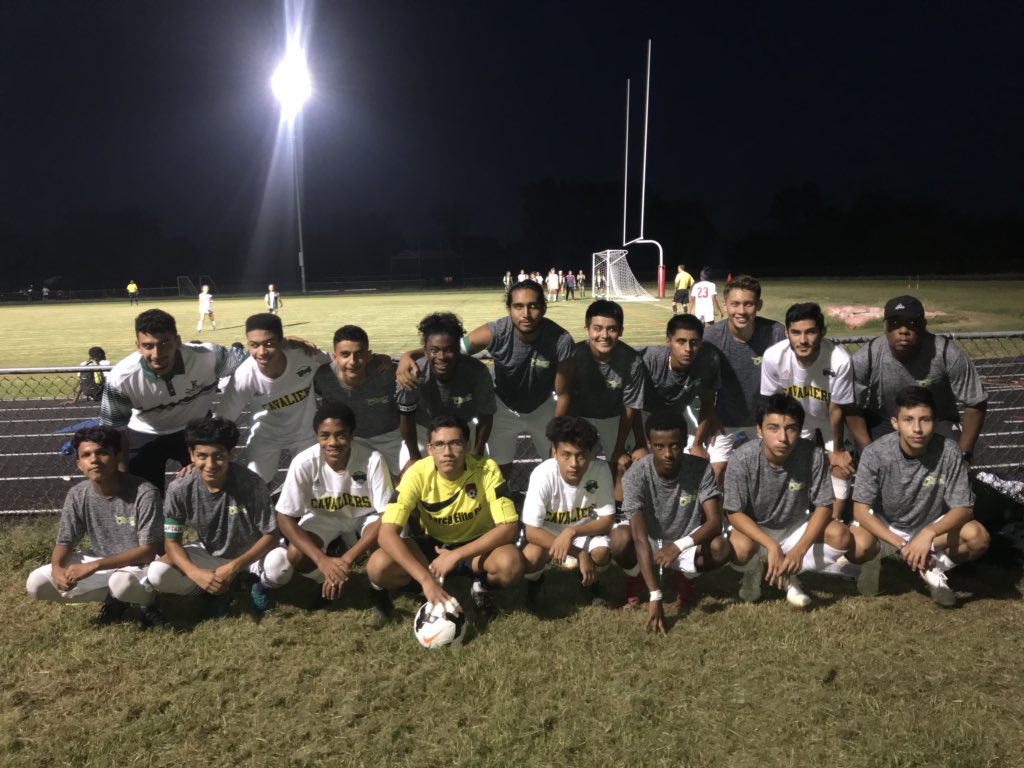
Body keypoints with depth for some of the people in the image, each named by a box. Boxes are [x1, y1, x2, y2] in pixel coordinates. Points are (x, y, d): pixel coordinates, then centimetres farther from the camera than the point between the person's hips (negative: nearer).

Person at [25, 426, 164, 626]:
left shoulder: (144, 493, -24)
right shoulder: (77, 495, -8)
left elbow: (149, 551, -25)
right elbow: (65, 542, 0)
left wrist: (94, 566, -31)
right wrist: (57, 568, -24)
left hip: (140, 566, -6)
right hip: (99, 564, 6)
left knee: (122, 582, -39)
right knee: (36, 584, -9)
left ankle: (146, 600, -3)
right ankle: (115, 597, 5)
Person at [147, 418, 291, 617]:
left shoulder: (251, 484, -27)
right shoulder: (179, 489, -20)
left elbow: (271, 534, -20)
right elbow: (171, 541, -13)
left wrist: (234, 567, -28)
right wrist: (196, 573, -31)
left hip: (250, 554, -2)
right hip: (208, 554, 3)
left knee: (282, 569, -35)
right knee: (157, 575, -23)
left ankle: (258, 581, 3)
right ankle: (217, 589, 3)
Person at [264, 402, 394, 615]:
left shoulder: (372, 459, -32)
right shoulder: (304, 463, -29)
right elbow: (285, 518, -23)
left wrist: (346, 560, -37)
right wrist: (323, 560, -34)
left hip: (364, 516, -1)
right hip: (323, 517, 1)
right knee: (296, 556, -27)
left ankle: (377, 585, 1)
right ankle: (325, 580, 8)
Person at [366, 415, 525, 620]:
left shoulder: (487, 470, -25)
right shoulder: (417, 474, -23)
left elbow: (509, 528, -26)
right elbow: (387, 533, -29)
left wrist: (456, 555, -34)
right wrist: (426, 579, -40)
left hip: (477, 544, -1)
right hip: (432, 544, 1)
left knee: (512, 565, -35)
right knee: (378, 567, -27)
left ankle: (482, 584, -1)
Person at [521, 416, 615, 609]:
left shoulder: (600, 470, -26)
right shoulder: (543, 475, -31)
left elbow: (607, 520, -17)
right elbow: (531, 531, -28)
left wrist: (571, 531, -33)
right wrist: (579, 554, -32)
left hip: (585, 531, 2)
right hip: (546, 533, -1)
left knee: (602, 553, -29)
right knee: (530, 558, -32)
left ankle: (588, 578, 10)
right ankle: (536, 581, 8)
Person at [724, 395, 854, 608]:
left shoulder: (814, 456, -23)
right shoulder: (742, 458, -27)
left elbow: (824, 507, -14)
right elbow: (734, 513, -20)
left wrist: (799, 550, -27)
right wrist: (771, 546, -32)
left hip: (794, 529, 2)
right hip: (753, 530, -2)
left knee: (841, 536, -23)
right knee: (740, 548, -35)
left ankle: (788, 574, 1)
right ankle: (753, 572, 4)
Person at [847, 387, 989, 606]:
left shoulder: (949, 452, -21)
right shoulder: (875, 453, -24)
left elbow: (963, 509, -16)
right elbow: (861, 510, -21)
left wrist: (928, 533, -35)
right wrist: (902, 545, -32)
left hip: (931, 527, 2)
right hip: (884, 526, -2)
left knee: (977, 537, -26)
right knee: (858, 547, -33)